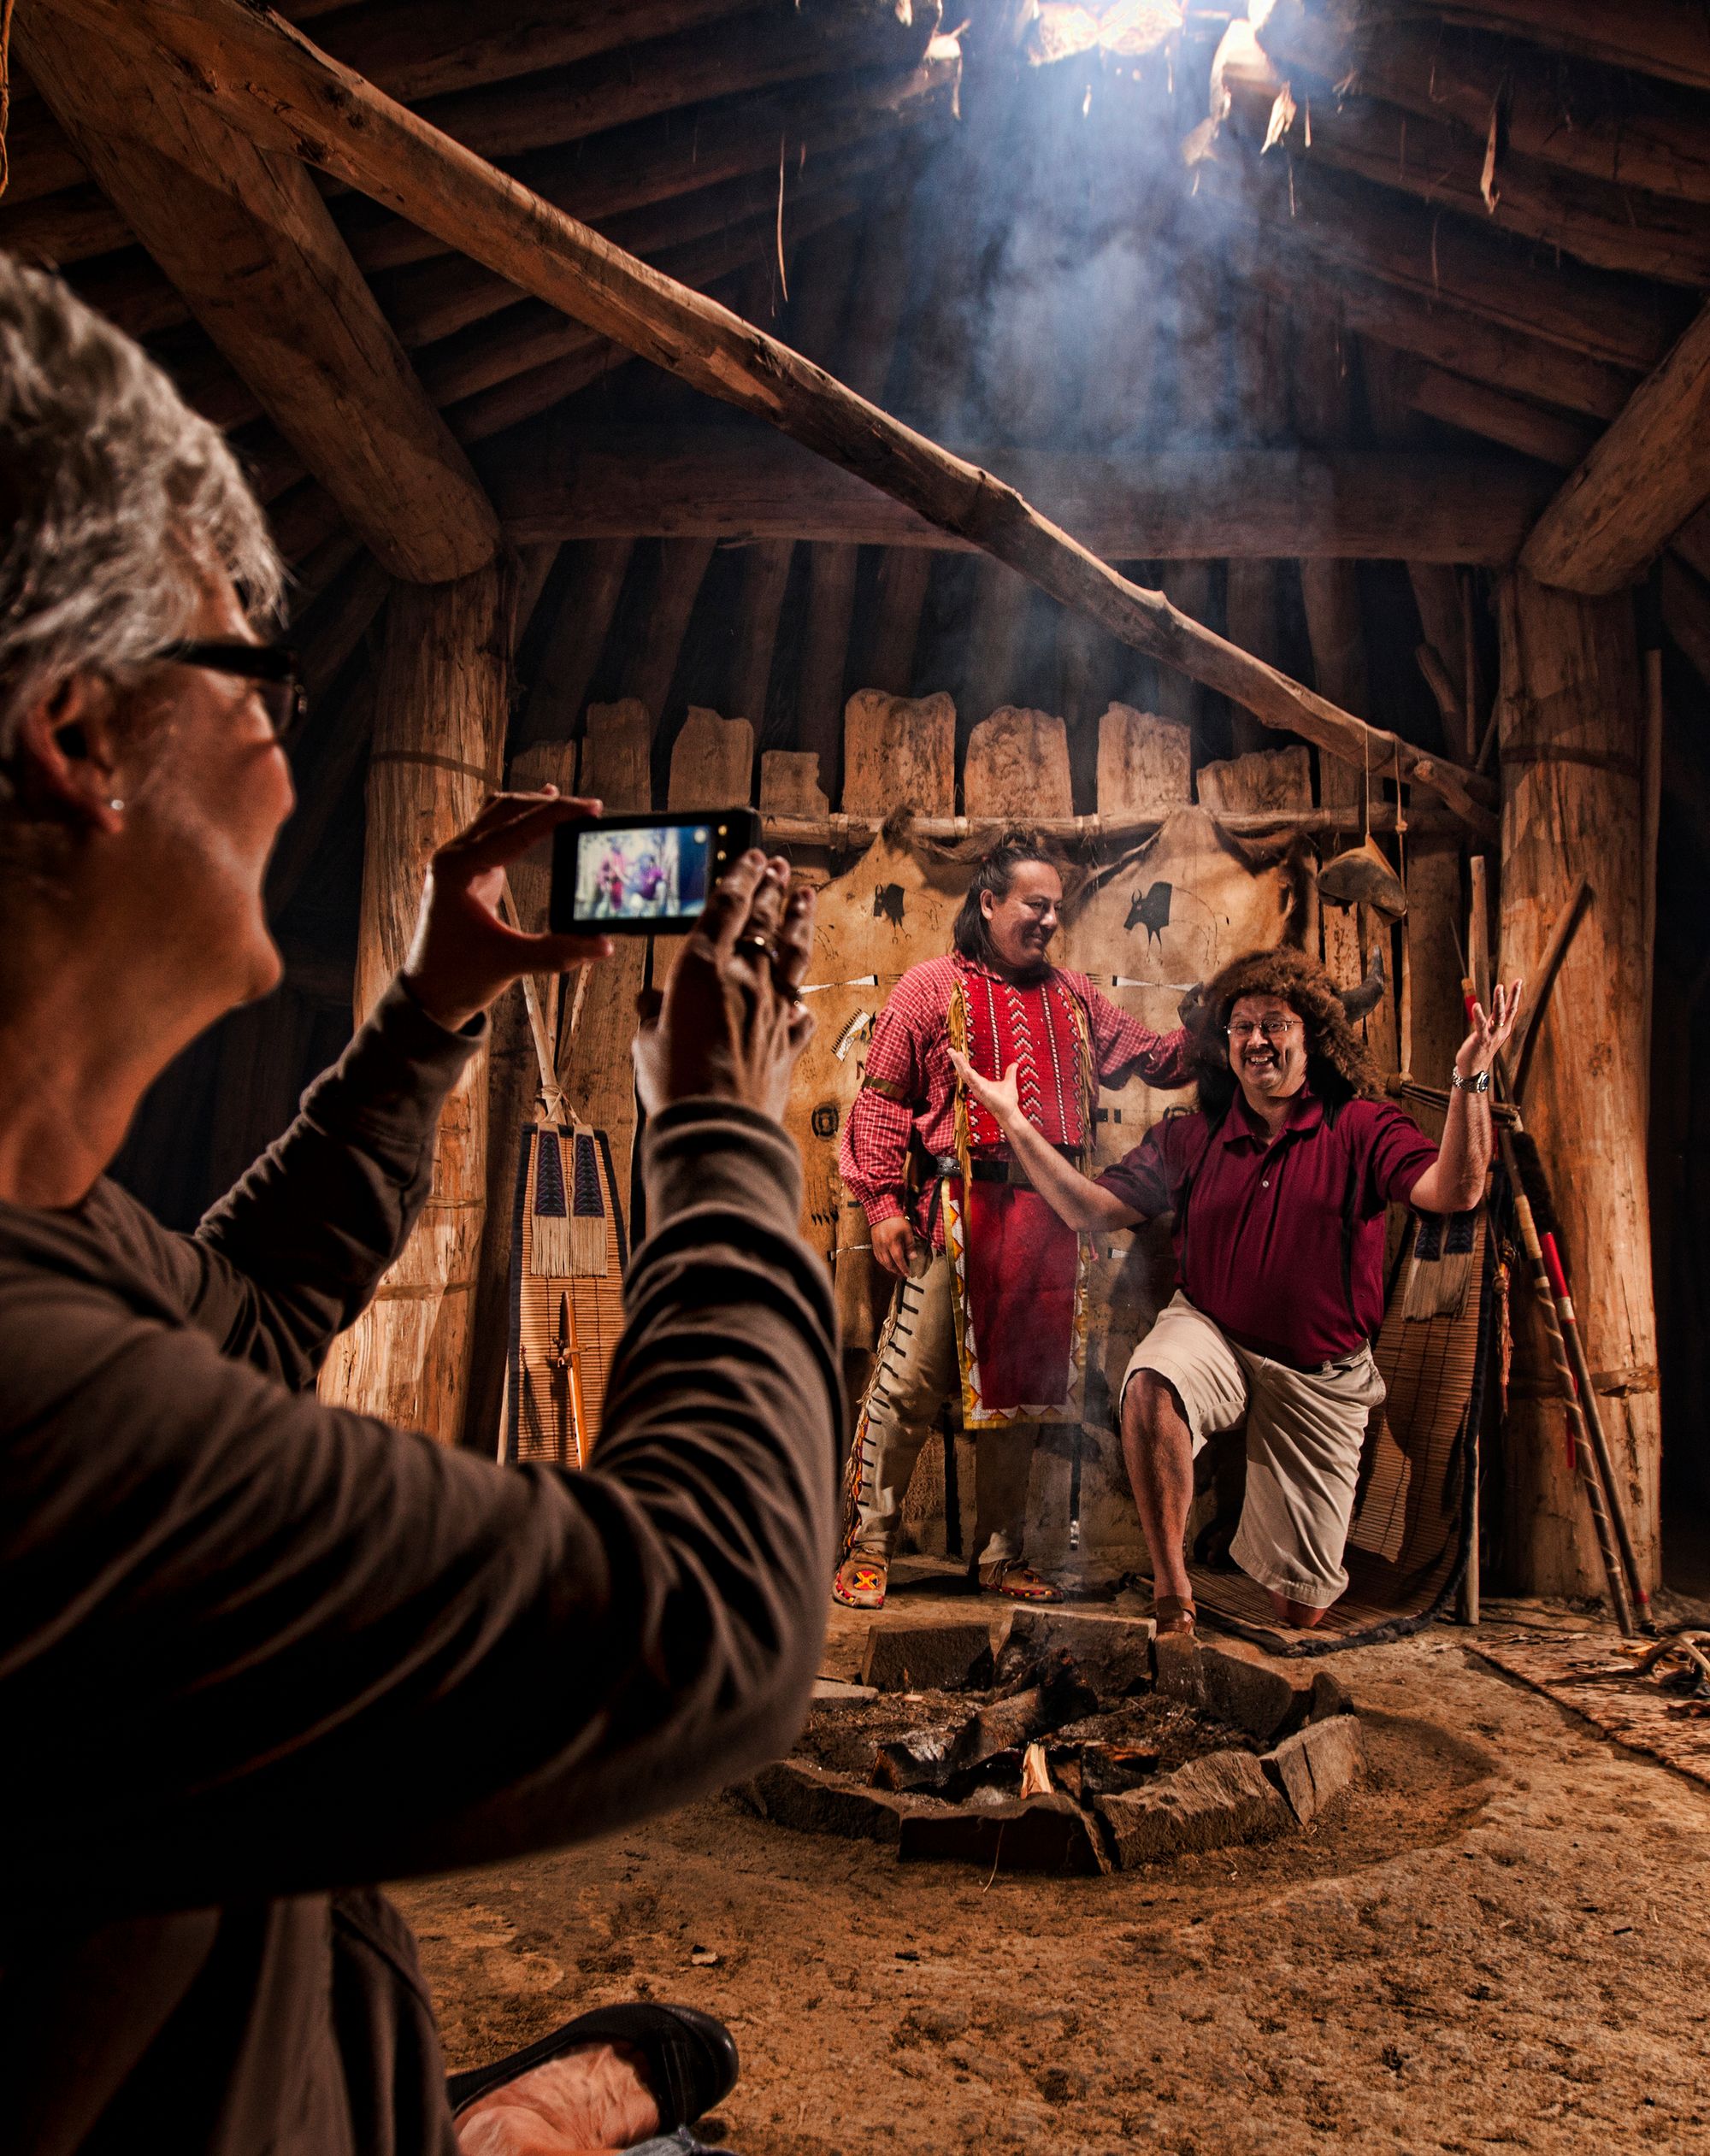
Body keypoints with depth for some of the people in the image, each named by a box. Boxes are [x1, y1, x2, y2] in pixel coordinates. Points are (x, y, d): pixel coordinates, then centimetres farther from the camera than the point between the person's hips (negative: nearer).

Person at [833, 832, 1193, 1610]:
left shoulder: (1073, 996, 18)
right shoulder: (934, 987, 3)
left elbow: (1150, 1055, 21)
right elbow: (881, 1097, -1)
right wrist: (882, 1202, -8)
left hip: (1048, 1221, 5)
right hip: (957, 1215, -5)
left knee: (1021, 1389, 11)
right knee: (910, 1383, -4)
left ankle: (1001, 1556, 24)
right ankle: (865, 1550, 9)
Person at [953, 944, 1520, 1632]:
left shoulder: (1361, 1127, -7)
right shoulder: (1192, 1138, 1)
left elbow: (1453, 1190, -24)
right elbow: (1092, 1210, -2)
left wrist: (1470, 1076, -35)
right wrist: (1015, 1123, -8)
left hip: (1321, 1374, 0)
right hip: (1212, 1334, 1)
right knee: (1150, 1386, -37)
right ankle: (1172, 1595, -24)